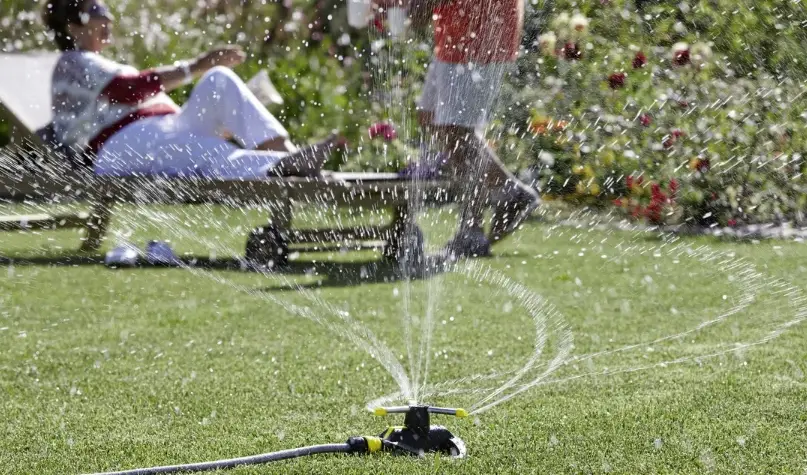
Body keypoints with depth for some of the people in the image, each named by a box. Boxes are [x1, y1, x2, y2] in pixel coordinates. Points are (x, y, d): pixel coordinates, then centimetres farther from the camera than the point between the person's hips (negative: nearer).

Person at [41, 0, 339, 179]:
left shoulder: (103, 67, 36)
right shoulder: (72, 63, 6)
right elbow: (128, 90, -12)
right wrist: (195, 68, -17)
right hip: (125, 144, -8)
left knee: (219, 79, -13)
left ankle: (288, 153, -32)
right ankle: (278, 166, -64)